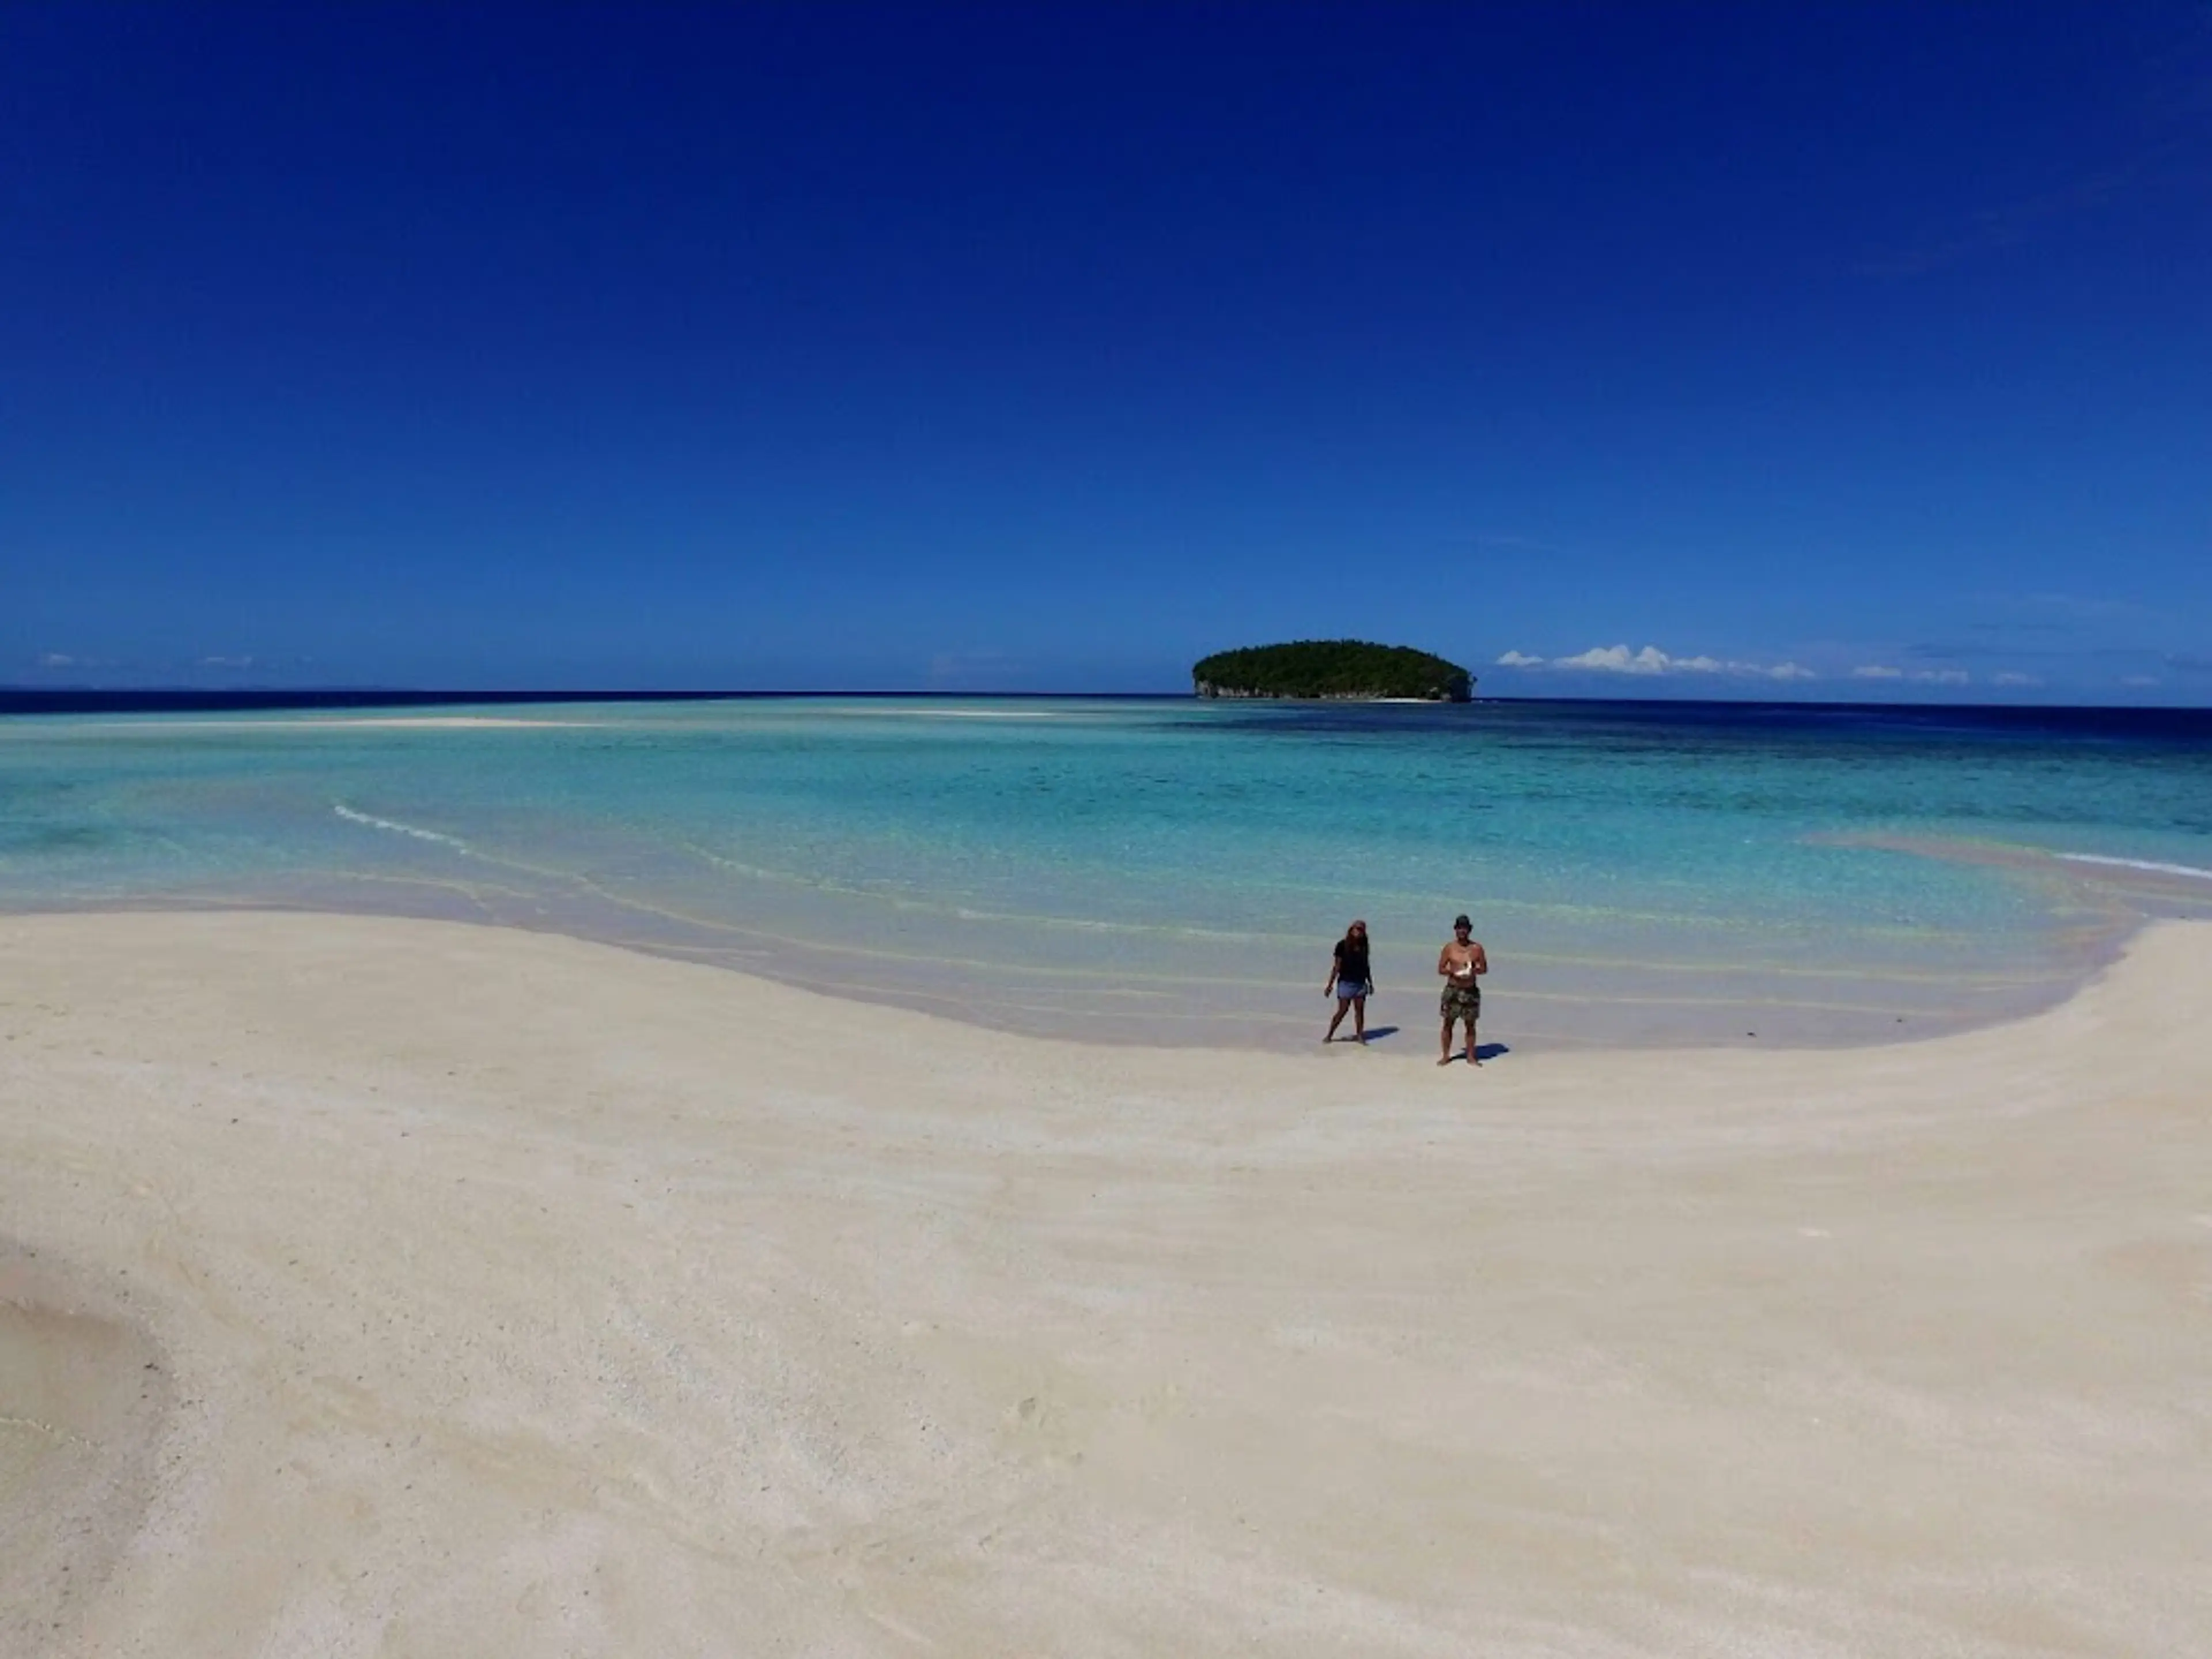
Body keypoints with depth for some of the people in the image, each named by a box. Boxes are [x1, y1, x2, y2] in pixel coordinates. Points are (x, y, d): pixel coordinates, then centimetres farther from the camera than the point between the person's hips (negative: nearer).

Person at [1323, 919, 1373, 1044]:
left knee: (1360, 1010, 3)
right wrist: (1330, 984, -7)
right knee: (1342, 1011, -4)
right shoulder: (1343, 945, -7)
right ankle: (1329, 1036, 6)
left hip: (1360, 983, 4)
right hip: (1345, 982, -4)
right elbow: (1337, 966, -5)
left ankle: (1359, 1035, 12)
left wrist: (1370, 983, 21)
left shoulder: (1363, 946, 7)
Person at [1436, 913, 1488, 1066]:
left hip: (1471, 991, 1)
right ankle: (1446, 1056, 13)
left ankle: (1471, 1057, 19)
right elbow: (1440, 969, 2)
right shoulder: (1449, 948, -1)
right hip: (1453, 990, -1)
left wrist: (1474, 970, -16)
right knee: (1448, 1023, 3)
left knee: (1470, 1025, 7)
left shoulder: (1477, 948, 1)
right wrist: (1452, 972, -18)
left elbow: (1484, 969, 5)